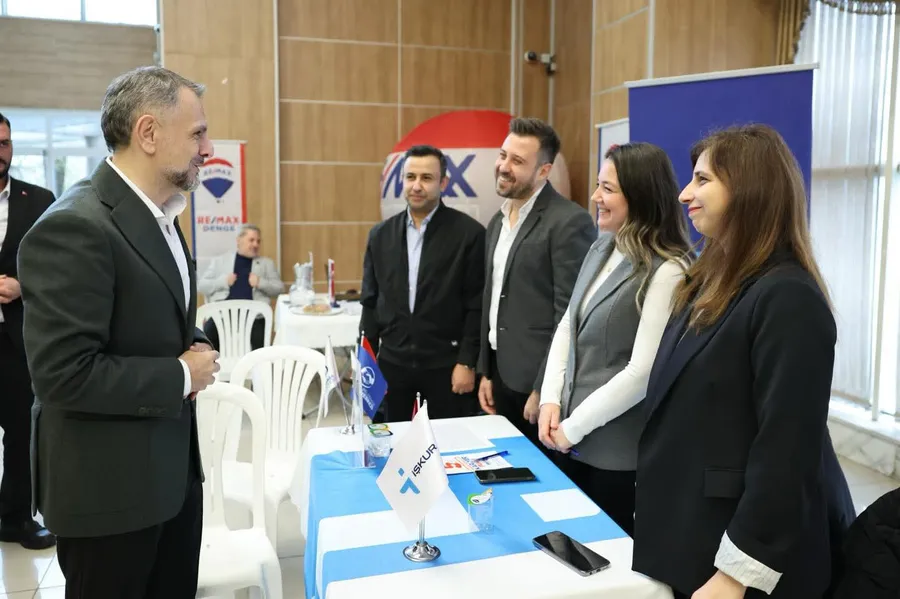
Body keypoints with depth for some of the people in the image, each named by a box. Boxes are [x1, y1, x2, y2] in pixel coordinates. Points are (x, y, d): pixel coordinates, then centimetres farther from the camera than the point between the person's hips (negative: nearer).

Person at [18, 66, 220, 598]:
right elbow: (64, 374, -26)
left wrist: (194, 348, -1)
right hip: (109, 487, -8)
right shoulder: (74, 227, -22)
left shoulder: (159, 216, 8)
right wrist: (181, 375, -17)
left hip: (173, 469, 9)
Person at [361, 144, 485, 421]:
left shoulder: (469, 232, -7)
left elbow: (477, 306, -7)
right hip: (391, 362, 3)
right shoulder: (380, 234, 5)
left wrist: (467, 362, -10)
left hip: (446, 363, -3)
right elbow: (370, 301, 9)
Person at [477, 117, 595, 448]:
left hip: (538, 383, -7)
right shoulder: (498, 221, 11)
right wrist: (486, 371, 14)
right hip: (502, 376, 7)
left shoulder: (569, 222, -15)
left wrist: (544, 389, -17)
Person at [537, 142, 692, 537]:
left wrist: (573, 426, -15)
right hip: (575, 441, 7)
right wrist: (551, 400, -3)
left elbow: (643, 371, -22)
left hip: (621, 451, -7)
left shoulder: (667, 271, -19)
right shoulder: (601, 250, 6)